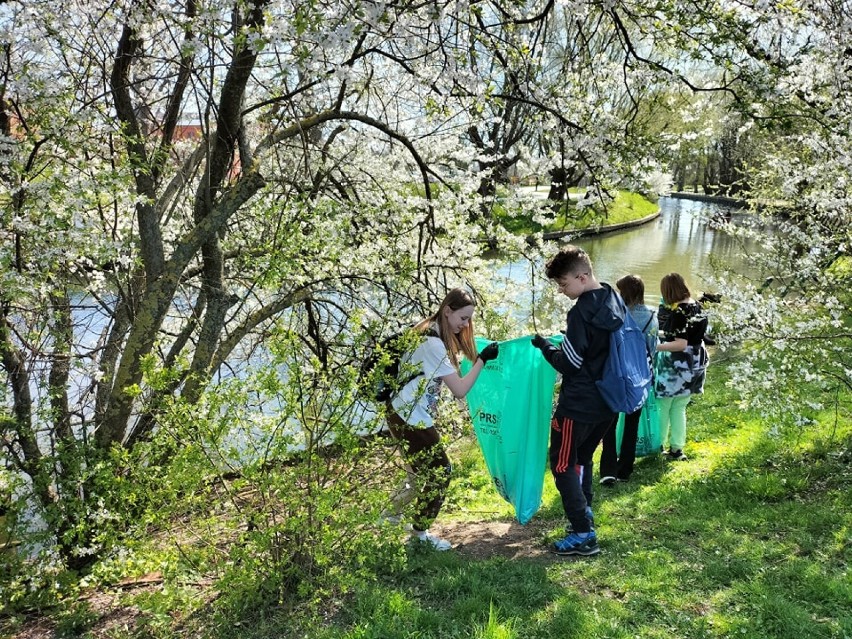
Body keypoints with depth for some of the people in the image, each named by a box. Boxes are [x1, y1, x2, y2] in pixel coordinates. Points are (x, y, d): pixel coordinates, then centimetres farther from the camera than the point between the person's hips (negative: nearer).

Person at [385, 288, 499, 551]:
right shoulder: (434, 344, -23)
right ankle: (420, 532, 15)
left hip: (406, 414, 10)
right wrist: (483, 359, -17)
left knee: (425, 472, 20)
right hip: (410, 418, -10)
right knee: (440, 472, 1)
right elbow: (460, 390, -22)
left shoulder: (431, 334, 8)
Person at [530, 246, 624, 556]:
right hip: (607, 402, 9)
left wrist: (545, 346, -4)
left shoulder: (582, 312, -23)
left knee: (562, 464, 2)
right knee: (582, 458, 25)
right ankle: (584, 511, 38)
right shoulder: (614, 301, 5)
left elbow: (569, 363, -19)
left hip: (579, 405, -9)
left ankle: (584, 535, 2)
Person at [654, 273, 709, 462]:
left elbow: (680, 345, -23)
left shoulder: (678, 310, -20)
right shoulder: (697, 306, 6)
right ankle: (677, 448, 17)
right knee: (679, 408, 14)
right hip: (695, 361, 8)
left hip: (676, 364, -8)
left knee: (662, 406, 6)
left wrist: (654, 346, -23)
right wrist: (662, 334, 24)